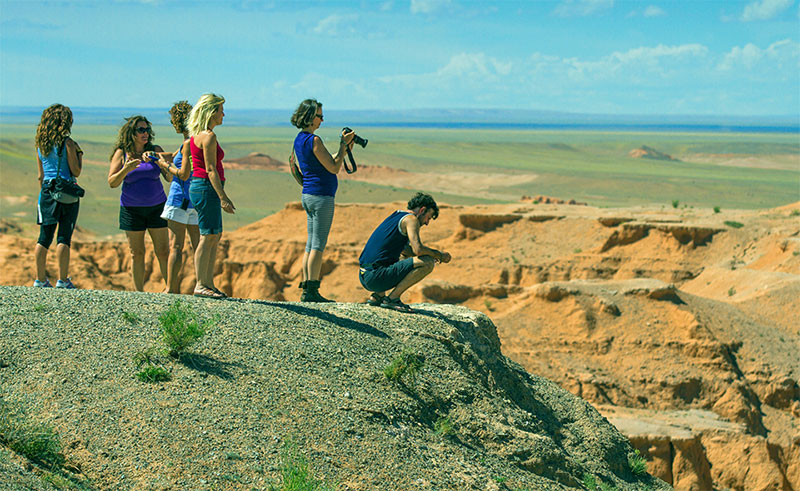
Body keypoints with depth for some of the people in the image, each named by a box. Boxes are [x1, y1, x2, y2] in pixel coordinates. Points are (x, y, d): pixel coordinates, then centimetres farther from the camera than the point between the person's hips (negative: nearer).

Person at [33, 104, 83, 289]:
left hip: (46, 190, 6)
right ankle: (62, 279, -3)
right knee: (64, 238, -3)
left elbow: (40, 176, 13)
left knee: (44, 237, 9)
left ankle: (40, 279, 11)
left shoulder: (40, 145, 9)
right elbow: (76, 171, -10)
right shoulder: (67, 143, -9)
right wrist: (79, 155, 5)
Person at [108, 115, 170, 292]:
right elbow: (112, 182, -4)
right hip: (132, 209, -1)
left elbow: (170, 177, -3)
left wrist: (157, 160, -18)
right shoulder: (121, 153, 0)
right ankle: (139, 293, 10)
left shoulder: (155, 150, 2)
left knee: (163, 252, -1)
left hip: (156, 207, 1)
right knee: (137, 254, 3)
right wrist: (127, 169, -20)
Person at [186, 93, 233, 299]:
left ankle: (208, 283, 15)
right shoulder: (209, 136, -14)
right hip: (206, 187, -10)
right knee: (208, 237, -7)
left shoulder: (196, 136, 17)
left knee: (215, 236, 12)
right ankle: (200, 285, -3)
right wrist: (223, 197, -21)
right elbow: (211, 169, -19)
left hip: (198, 185, 10)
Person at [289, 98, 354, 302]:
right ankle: (311, 291, -6)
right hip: (321, 196, -9)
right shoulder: (314, 140, -15)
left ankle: (306, 289, 12)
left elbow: (328, 163, 19)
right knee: (318, 245, -6)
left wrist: (344, 148, 14)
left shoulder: (300, 139, 14)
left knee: (311, 245, 11)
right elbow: (334, 168, -12)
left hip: (308, 195, 9)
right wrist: (344, 144, -4)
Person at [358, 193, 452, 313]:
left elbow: (407, 250, 34)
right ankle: (392, 298, -8)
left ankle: (377, 296, 16)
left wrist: (434, 254, 23)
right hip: (376, 277, -10)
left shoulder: (396, 216, 23)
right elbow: (418, 250, -19)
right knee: (427, 263, -12)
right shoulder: (411, 219, -5)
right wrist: (438, 255, -2)